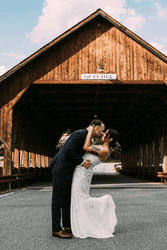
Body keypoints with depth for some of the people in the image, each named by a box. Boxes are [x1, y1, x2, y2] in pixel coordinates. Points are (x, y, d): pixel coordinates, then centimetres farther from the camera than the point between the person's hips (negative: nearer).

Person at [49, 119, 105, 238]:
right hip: (60, 169, -10)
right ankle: (56, 229, 1)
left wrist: (85, 162, 5)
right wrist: (81, 162, -17)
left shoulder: (87, 139, 15)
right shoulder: (80, 133, -16)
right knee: (58, 198, -5)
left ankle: (68, 226, 22)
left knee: (68, 198, 13)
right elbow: (69, 150, -25)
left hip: (68, 170, 10)